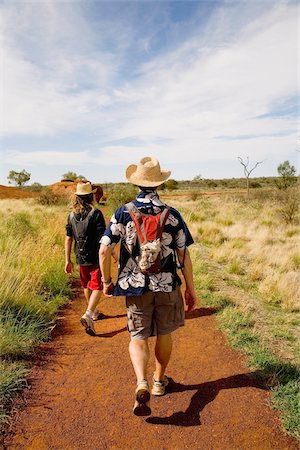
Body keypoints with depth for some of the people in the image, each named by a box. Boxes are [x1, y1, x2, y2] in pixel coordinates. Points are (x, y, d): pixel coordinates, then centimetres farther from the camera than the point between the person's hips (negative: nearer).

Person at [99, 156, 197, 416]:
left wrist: (106, 281, 4)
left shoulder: (123, 213, -7)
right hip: (167, 285, 1)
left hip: (135, 286, 0)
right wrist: (191, 288, 5)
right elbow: (183, 254, -4)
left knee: (138, 337, 13)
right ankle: (159, 381, 37)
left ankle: (142, 384, -7)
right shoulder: (172, 215, -6)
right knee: (164, 334, 20)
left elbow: (104, 250, -11)